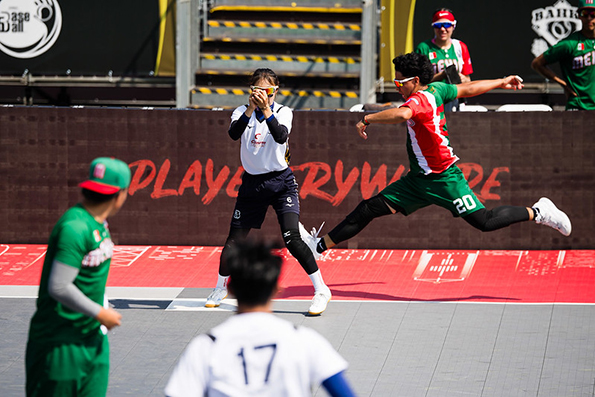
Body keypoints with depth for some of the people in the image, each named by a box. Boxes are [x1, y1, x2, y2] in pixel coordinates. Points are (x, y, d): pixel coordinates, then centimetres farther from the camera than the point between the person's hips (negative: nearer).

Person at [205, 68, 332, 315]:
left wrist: (267, 110, -38)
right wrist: (250, 110, -34)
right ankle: (221, 287, 29)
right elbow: (234, 133, -21)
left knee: (292, 239, -17)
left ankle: (321, 290, -10)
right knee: (234, 240, 5)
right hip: (252, 182, 3)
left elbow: (281, 136, -26)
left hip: (281, 183, -3)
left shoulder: (283, 112, -5)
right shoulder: (243, 112, 0)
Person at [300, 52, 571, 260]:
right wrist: (501, 83, 30)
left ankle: (537, 212, 11)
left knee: (484, 221, -7)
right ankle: (321, 245, 1)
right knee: (370, 209, 1)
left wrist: (367, 119, -34)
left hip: (443, 179, -9)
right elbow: (469, 89, 14)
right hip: (419, 179, 9)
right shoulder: (437, 89, 3)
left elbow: (402, 114, -47)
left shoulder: (420, 99, -24)